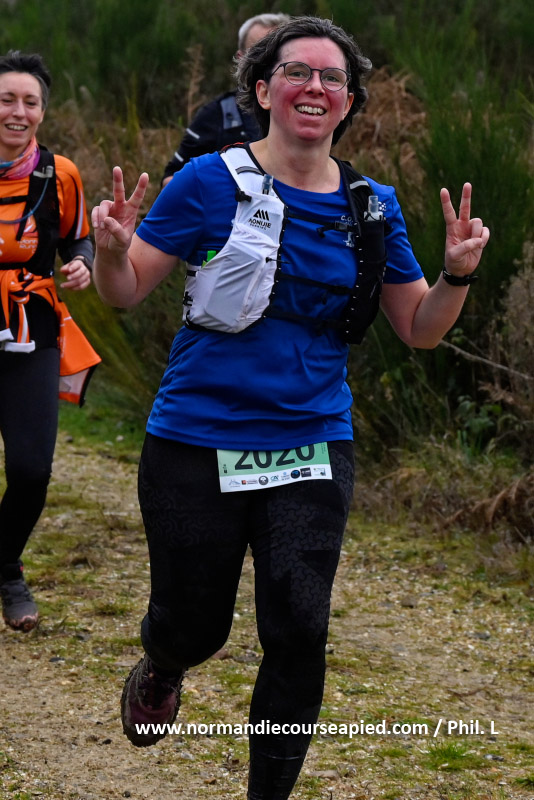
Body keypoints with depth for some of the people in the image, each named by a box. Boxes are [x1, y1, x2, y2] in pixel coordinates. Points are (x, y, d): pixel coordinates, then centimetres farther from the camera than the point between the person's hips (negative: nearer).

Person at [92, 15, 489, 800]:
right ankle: (160, 669, 49)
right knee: (193, 629, 10)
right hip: (198, 446, -2)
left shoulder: (372, 207, 4)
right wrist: (112, 249, -25)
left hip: (311, 450, 2)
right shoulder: (211, 182, -7)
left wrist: (457, 273, -10)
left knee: (298, 632, -10)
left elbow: (420, 328, 10)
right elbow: (126, 291, -3)